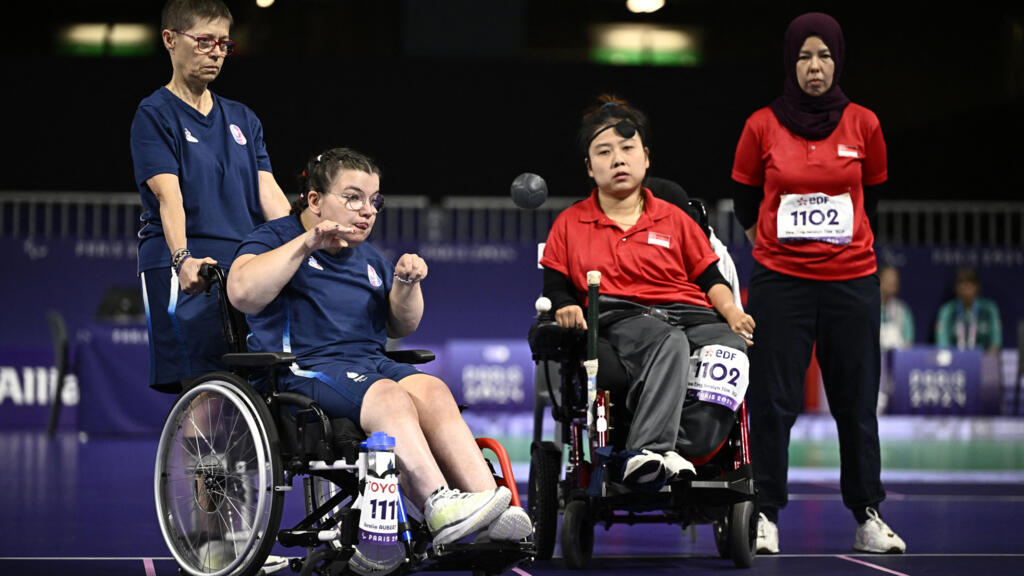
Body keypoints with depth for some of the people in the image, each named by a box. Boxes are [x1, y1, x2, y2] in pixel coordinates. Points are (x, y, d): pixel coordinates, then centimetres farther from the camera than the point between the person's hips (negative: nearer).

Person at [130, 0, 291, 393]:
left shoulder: (242, 119, 21)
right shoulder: (155, 114, 3)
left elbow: (268, 192, 11)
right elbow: (168, 194, -11)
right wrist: (183, 258, -27)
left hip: (245, 270, 5)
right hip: (188, 273, -5)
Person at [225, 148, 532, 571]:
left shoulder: (369, 259, 27)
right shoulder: (275, 237, 6)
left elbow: (401, 327, 29)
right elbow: (242, 294, -14)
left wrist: (406, 285, 8)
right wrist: (305, 244, -17)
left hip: (372, 363, 6)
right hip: (306, 368, -6)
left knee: (432, 391, -27)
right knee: (390, 398, -35)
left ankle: (491, 508, -41)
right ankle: (439, 508, -48)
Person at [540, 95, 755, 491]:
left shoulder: (674, 219, 25)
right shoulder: (569, 224, 22)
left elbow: (710, 278, 20)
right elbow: (555, 287, 17)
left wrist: (731, 310, 0)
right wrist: (565, 309, -7)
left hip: (687, 311, 2)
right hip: (618, 319, -2)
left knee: (733, 348, -36)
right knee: (668, 342, -41)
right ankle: (656, 449, -59)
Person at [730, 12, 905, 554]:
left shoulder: (864, 125, 2)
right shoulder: (762, 127, -1)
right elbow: (744, 200, 12)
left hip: (851, 280, 1)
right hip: (779, 280, -1)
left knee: (856, 402, 5)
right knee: (773, 401, -2)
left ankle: (868, 515, 14)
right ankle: (765, 514, 6)